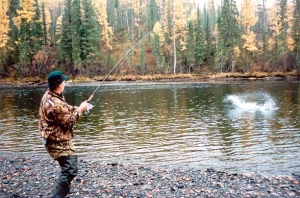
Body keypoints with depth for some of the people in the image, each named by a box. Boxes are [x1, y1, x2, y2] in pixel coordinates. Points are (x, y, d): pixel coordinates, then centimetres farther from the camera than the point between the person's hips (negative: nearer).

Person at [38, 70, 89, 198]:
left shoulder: (50, 95, 3)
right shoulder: (55, 103, -29)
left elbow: (65, 109, 15)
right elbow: (69, 122, -21)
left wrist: (77, 108, 1)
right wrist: (80, 110, -11)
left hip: (57, 139, 11)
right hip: (58, 141, -11)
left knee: (68, 167, 26)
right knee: (70, 170, -12)